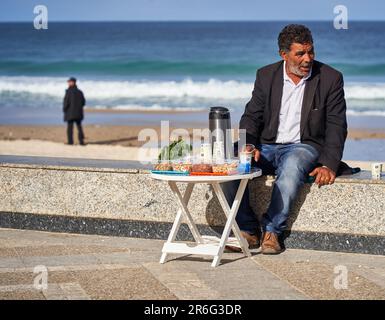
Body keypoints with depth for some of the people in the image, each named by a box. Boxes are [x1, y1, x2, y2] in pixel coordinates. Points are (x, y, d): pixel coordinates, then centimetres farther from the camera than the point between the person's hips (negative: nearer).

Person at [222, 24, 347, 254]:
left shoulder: (331, 78, -1)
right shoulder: (266, 76, 7)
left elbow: (336, 126, -4)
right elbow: (251, 116, 6)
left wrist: (329, 165, -18)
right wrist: (249, 147, -15)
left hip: (304, 147, -3)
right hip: (267, 148, 3)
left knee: (292, 165, -39)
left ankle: (272, 231, -32)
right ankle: (249, 230, -16)